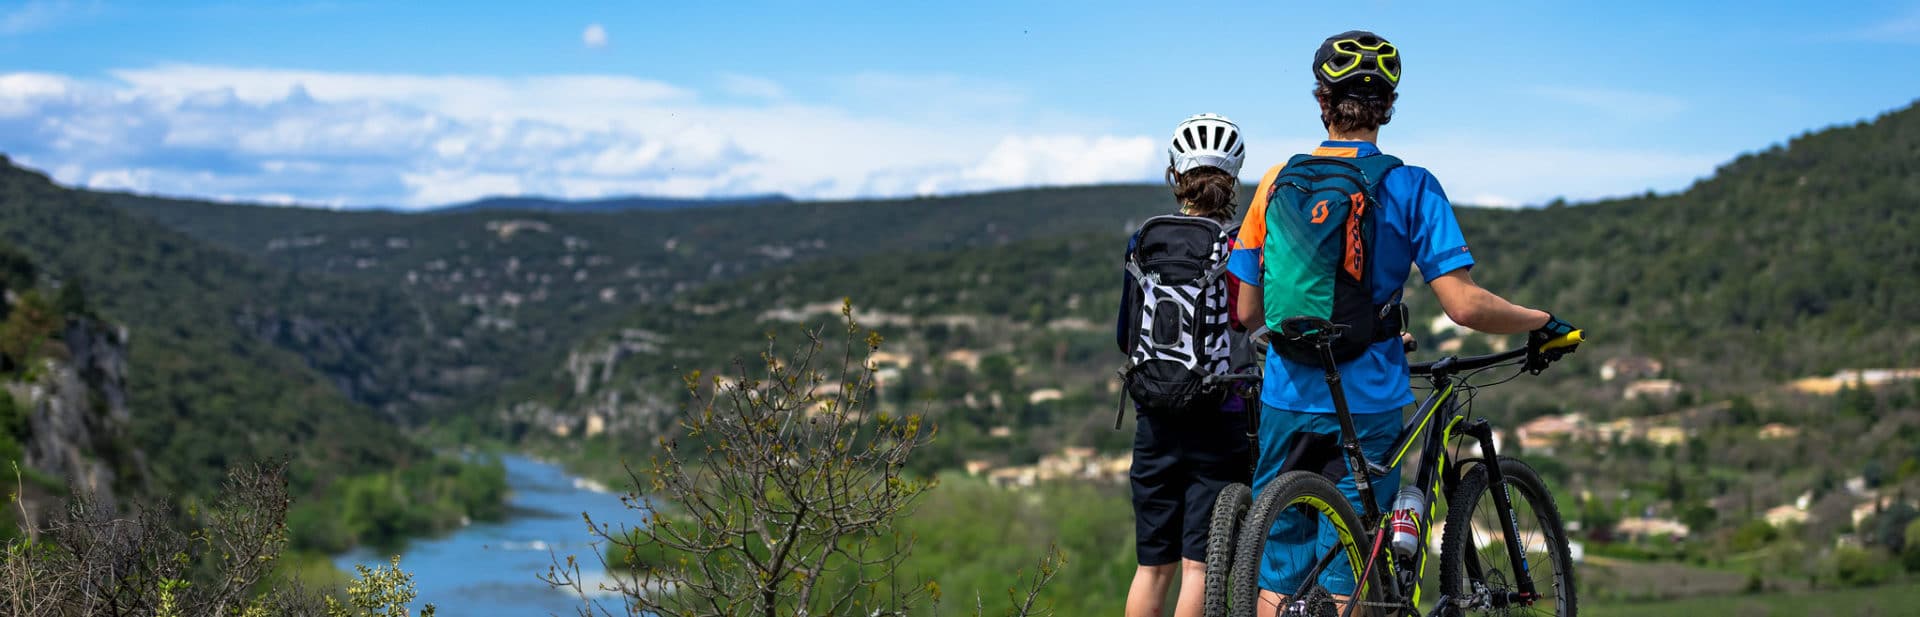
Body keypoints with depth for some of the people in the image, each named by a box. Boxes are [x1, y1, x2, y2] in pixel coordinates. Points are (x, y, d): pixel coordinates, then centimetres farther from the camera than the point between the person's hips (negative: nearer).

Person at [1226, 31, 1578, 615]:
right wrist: (1543, 322, 4)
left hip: (1287, 400, 2)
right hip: (1367, 406, -2)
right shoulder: (1410, 188, -6)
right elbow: (1464, 304, -13)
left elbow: (1247, 310, 7)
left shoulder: (1278, 182, 3)